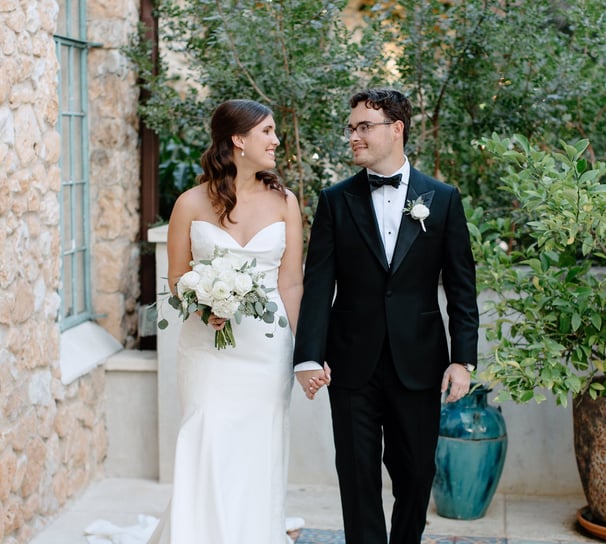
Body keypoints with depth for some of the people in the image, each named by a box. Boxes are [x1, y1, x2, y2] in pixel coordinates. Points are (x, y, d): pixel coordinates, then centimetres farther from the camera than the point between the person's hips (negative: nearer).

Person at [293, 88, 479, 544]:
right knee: (358, 476, 5)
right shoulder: (335, 201, 2)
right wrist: (309, 357, -14)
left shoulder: (443, 199, 2)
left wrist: (463, 359, -5)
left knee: (415, 473, 11)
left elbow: (461, 285, 2)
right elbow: (318, 284, -4)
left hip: (419, 363, 0)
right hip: (353, 364, 0)